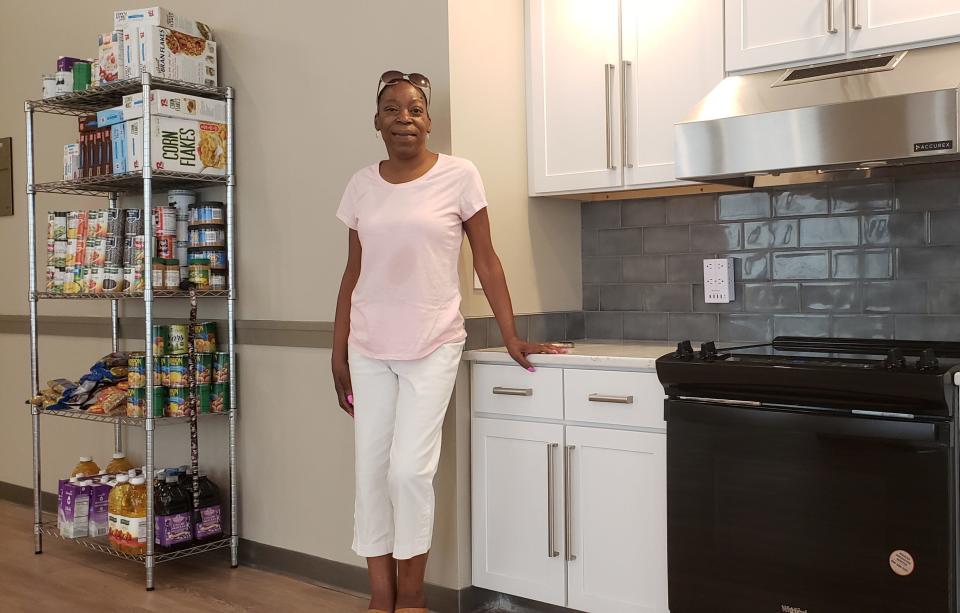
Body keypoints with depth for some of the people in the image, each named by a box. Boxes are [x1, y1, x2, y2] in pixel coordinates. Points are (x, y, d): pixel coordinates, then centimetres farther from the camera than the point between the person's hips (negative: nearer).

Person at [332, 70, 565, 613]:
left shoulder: (459, 176, -4)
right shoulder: (362, 185, 6)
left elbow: (486, 260, -1)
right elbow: (354, 272, 10)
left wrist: (512, 337, -4)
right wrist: (339, 353, 9)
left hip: (432, 347, -3)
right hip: (369, 349, 4)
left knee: (410, 468, -9)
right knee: (372, 471, 5)